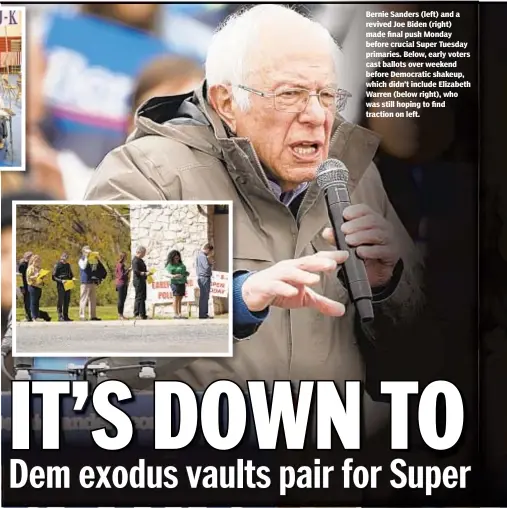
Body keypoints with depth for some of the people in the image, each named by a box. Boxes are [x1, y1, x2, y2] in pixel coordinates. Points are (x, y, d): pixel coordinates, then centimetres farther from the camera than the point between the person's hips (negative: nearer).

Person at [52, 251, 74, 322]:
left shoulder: (68, 265, 13)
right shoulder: (57, 265, -5)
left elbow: (71, 274, 24)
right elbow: (54, 277, -7)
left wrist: (72, 278, 2)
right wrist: (61, 281, -21)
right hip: (61, 285, -6)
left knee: (67, 301, 7)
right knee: (61, 301, -4)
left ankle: (66, 316, 14)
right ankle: (60, 316, 0)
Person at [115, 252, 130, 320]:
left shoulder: (122, 265, 16)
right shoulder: (120, 265, -13)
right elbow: (122, 275, -17)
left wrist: (128, 269, 14)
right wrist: (128, 270, -15)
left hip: (124, 284, 10)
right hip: (121, 284, -10)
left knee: (123, 300, 10)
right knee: (121, 300, -7)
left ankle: (121, 315, 14)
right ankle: (120, 315, -4)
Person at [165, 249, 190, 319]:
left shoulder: (180, 263, 14)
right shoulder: (170, 265, -7)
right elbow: (169, 274, -16)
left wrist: (186, 273, 8)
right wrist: (174, 276, -34)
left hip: (182, 282, 7)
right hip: (175, 283, -7)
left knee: (180, 299, 7)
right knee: (176, 298, -10)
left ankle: (180, 314, 8)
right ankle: (176, 314, -10)